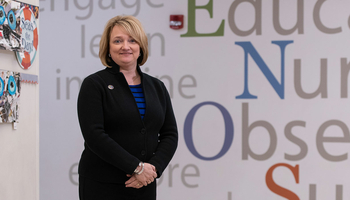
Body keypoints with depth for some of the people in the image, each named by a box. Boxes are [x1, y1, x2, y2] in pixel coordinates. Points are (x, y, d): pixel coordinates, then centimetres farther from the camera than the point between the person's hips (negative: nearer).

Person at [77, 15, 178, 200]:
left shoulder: (157, 87, 12)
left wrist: (153, 168, -10)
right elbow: (94, 135, -13)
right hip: (101, 185, -4)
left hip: (144, 185, 4)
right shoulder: (94, 84, -3)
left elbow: (170, 135, 7)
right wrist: (137, 167, -16)